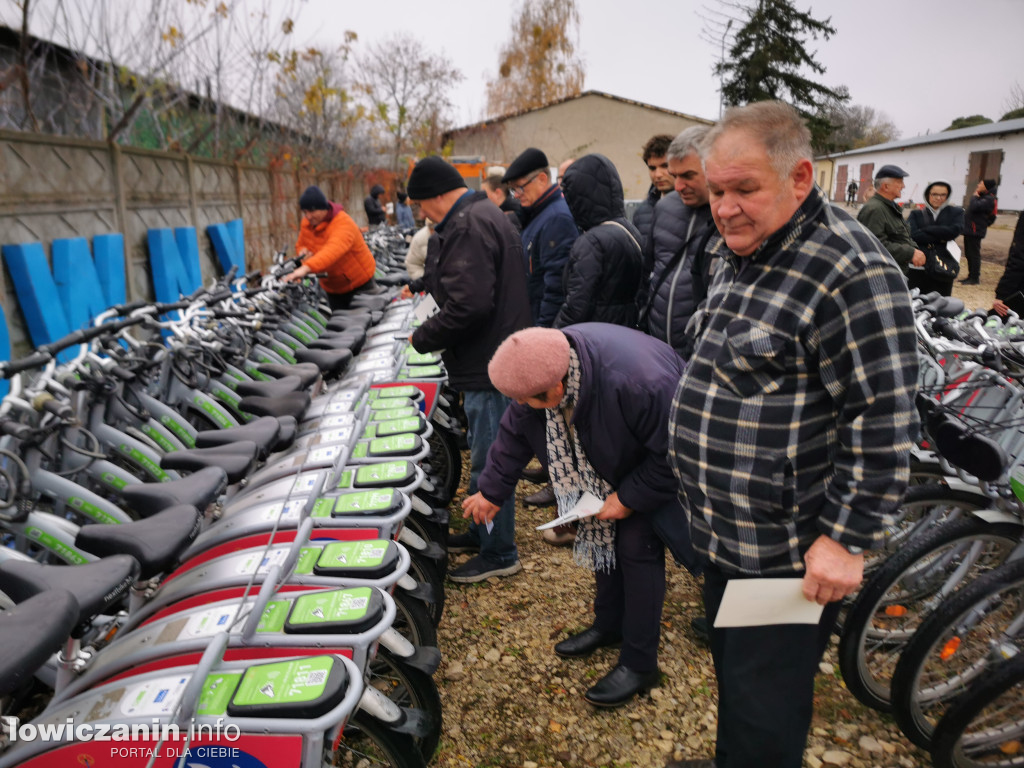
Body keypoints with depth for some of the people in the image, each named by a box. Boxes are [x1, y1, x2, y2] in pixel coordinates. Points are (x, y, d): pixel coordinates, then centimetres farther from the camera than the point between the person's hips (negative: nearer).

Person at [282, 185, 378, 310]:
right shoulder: (306, 224, -3)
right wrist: (302, 251, -15)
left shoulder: (344, 224, -29)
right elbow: (301, 245, 14)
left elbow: (334, 250, -48)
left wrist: (306, 268, -63)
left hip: (360, 282, -7)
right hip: (331, 287, 7)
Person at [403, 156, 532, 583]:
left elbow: (469, 304, -28)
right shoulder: (488, 216, 17)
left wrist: (423, 338, -14)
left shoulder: (467, 228, -18)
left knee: (488, 460, 1)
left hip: (490, 367, -11)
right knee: (483, 453, 22)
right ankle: (482, 534, 38)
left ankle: (499, 553, 16)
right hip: (495, 359, 11)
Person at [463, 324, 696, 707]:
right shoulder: (544, 364, -23)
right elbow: (516, 432, -6)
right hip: (607, 460, 7)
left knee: (637, 544, -8)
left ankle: (639, 664, 8)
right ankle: (609, 624, 34)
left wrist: (630, 498, -21)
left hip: (657, 467, -6)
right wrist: (492, 491, 2)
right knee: (602, 532, 11)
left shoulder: (639, 384, -45)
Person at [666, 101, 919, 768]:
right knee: (731, 675, 27)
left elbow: (885, 425, -22)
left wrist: (847, 541, -20)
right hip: (724, 536, 9)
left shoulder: (849, 272, -21)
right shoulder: (739, 253, 9)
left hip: (786, 556, -8)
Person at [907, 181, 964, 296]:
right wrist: (940, 238, -10)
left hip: (944, 267, 1)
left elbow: (954, 231, -8)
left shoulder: (956, 212, 10)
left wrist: (925, 230, -7)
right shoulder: (916, 214, 8)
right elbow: (912, 235, -9)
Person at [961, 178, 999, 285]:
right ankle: (971, 276, 23)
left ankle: (975, 278, -2)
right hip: (969, 230, 10)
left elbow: (974, 207, -26)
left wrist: (975, 196, -13)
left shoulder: (989, 199, -13)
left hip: (975, 231, -10)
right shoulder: (983, 197, 17)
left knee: (974, 254, -6)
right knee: (969, 254, 15)